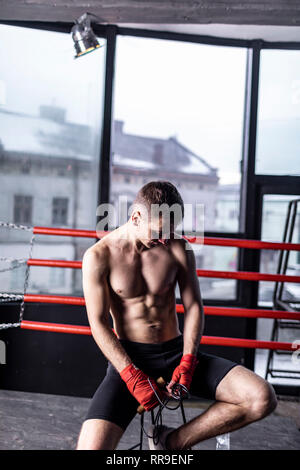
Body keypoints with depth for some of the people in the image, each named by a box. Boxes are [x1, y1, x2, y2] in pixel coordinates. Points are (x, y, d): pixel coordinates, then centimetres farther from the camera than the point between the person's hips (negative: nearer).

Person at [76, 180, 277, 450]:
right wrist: (133, 377, -17)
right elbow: (98, 324, -9)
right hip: (128, 358, -3)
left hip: (176, 351, 3)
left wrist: (187, 363, -10)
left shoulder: (178, 247, -3)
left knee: (262, 399, -16)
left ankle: (173, 440, 0)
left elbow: (193, 306, 2)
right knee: (90, 447, -25)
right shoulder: (99, 256, -10)